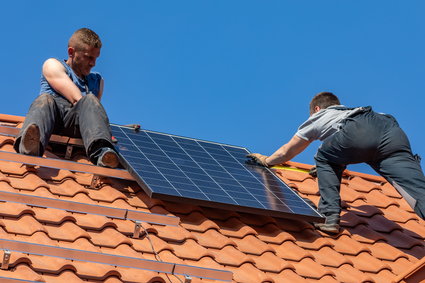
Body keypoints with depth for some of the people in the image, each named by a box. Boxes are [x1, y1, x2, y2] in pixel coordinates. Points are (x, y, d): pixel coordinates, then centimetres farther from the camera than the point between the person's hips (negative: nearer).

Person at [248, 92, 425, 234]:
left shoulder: (318, 117, 36)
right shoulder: (349, 111, 49)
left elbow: (286, 153, 47)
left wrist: (266, 160, 66)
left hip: (358, 133, -4)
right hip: (393, 131, 4)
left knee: (324, 159, 25)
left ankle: (330, 217, 10)